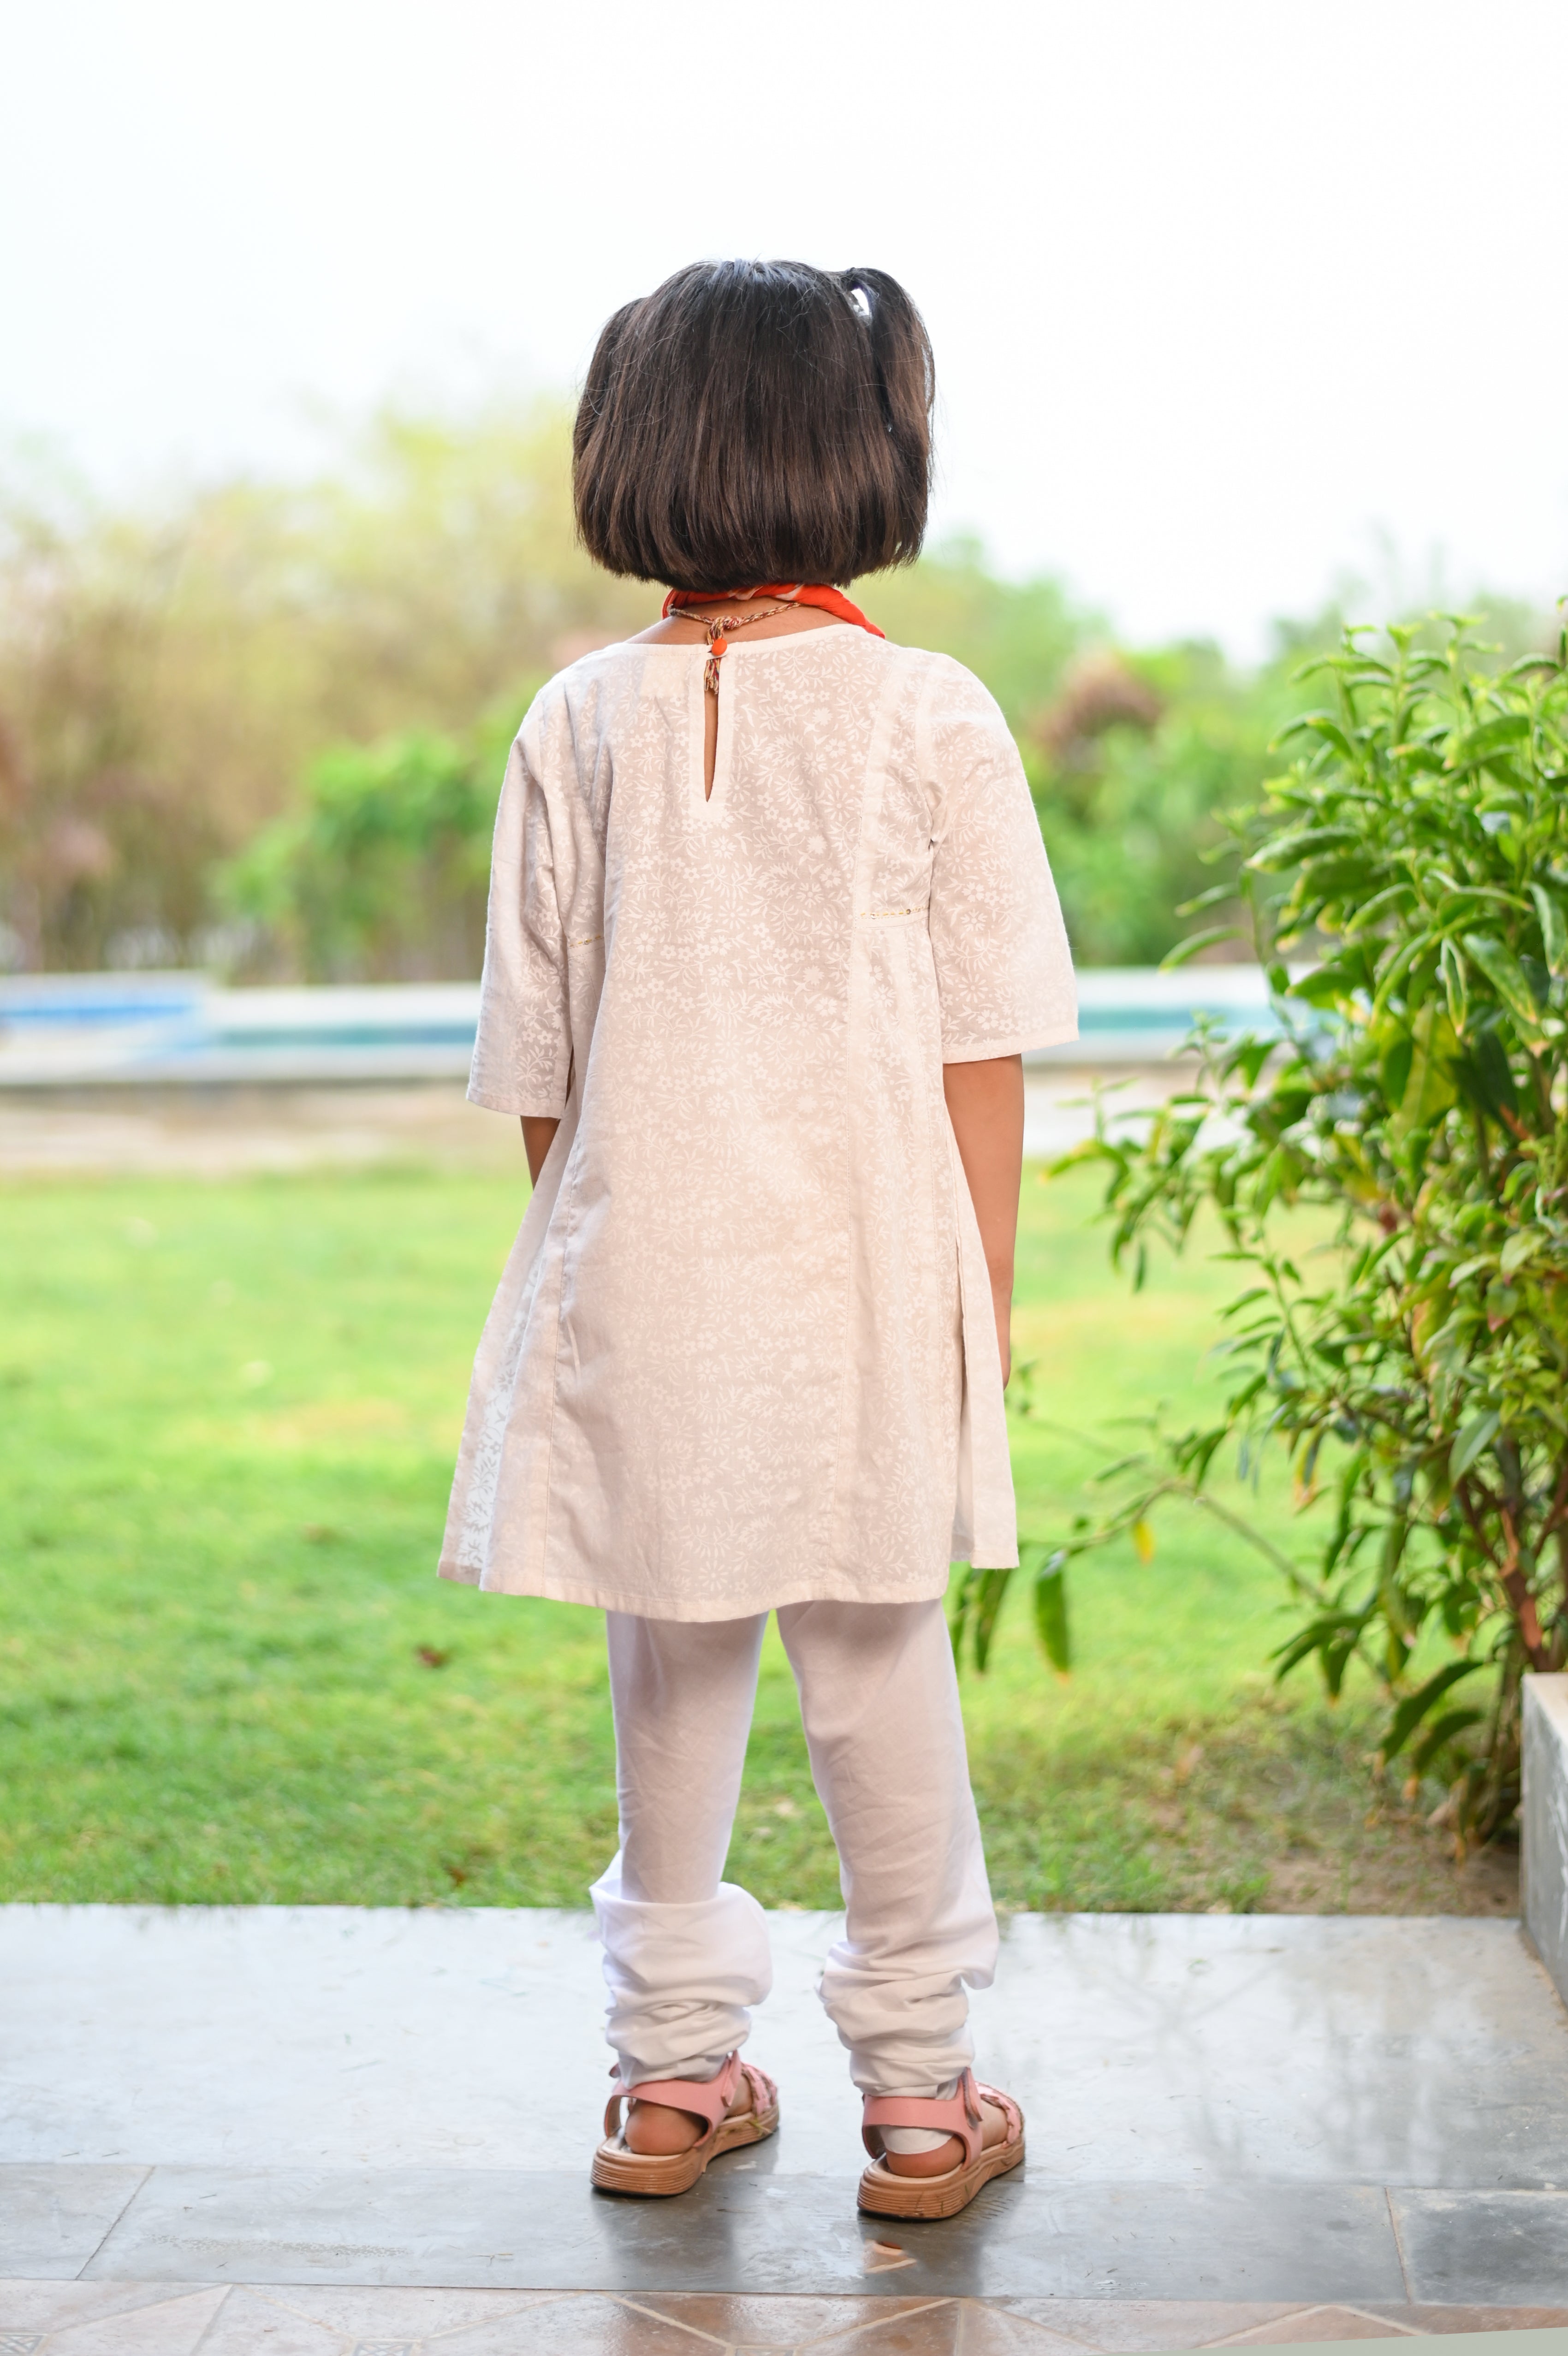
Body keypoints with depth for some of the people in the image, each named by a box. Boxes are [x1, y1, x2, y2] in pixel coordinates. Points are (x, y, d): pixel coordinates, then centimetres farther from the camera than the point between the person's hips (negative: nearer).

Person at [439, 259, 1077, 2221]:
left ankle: (673, 2078, 25)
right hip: (859, 1280, -2)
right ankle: (918, 2097, 19)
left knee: (669, 1677, 13)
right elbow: (981, 1058, -5)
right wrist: (984, 1314, 2)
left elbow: (538, 1065, 4)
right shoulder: (927, 715, -6)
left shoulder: (578, 723, 0)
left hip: (638, 1285, 2)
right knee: (880, 1675, 8)